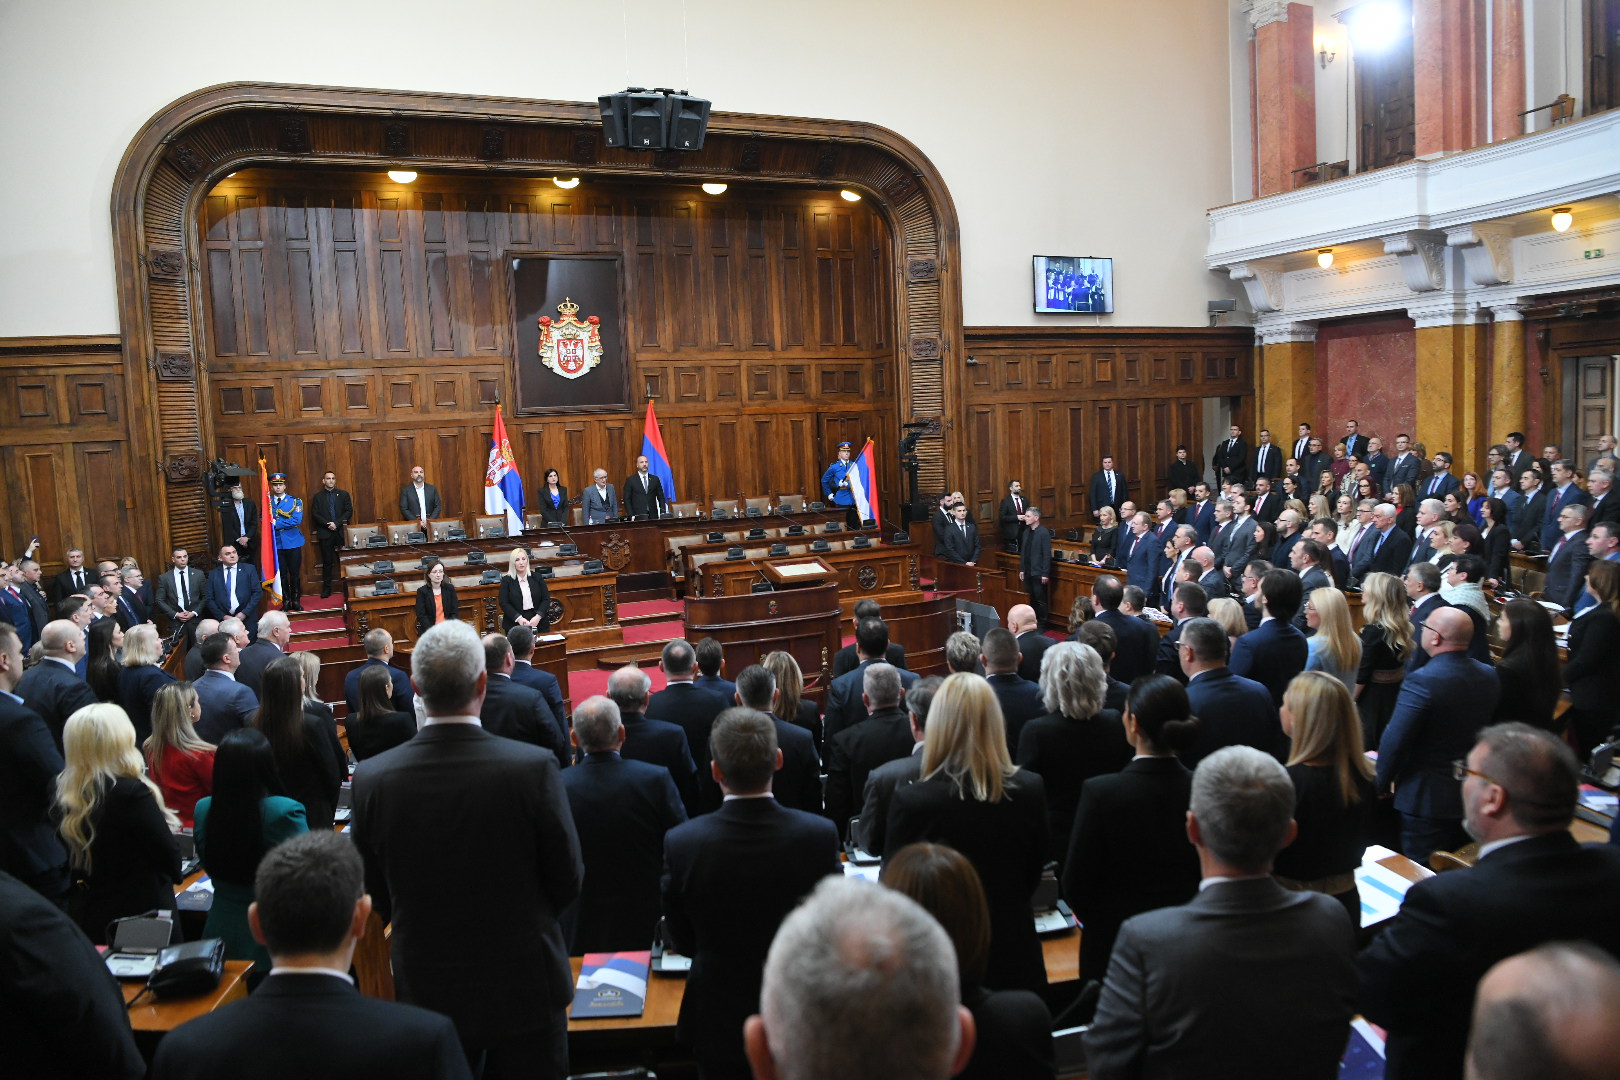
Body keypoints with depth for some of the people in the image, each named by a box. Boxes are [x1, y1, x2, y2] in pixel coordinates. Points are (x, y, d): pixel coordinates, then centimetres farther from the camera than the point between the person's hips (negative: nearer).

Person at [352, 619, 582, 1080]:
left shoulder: (373, 778, -14)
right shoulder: (534, 766, -22)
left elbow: (376, 900, -1)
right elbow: (567, 882, -11)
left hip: (426, 990, 3)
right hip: (524, 987, -2)